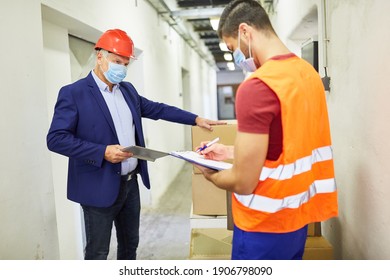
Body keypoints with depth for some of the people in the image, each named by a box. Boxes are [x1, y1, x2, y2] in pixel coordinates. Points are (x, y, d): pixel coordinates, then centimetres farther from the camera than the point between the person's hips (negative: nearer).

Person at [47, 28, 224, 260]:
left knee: (131, 243, 21)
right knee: (98, 251, 6)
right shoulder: (73, 93, -12)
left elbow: (157, 109, 16)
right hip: (100, 188, -7)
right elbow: (56, 138, -18)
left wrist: (195, 119, 10)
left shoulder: (128, 90, 9)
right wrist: (103, 152, -26)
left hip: (130, 182, 7)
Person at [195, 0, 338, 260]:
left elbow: (243, 183, -21)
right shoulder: (308, 72, 3)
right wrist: (232, 151, 14)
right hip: (297, 216, 8)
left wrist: (210, 173, -1)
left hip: (265, 225, -8)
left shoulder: (257, 86, -24)